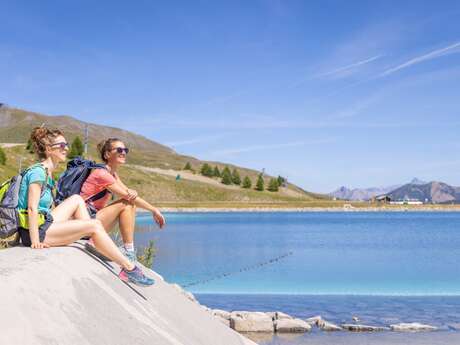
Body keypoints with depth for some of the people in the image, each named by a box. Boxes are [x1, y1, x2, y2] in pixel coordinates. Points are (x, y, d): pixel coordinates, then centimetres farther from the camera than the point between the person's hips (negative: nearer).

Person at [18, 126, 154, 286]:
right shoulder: (38, 172, -15)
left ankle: (96, 244, 6)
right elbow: (32, 208, -22)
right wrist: (35, 242, -26)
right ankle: (129, 268, -8)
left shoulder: (46, 172, 14)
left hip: (45, 224, 10)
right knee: (94, 226, -11)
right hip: (37, 231, -10)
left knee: (76, 200, 14)